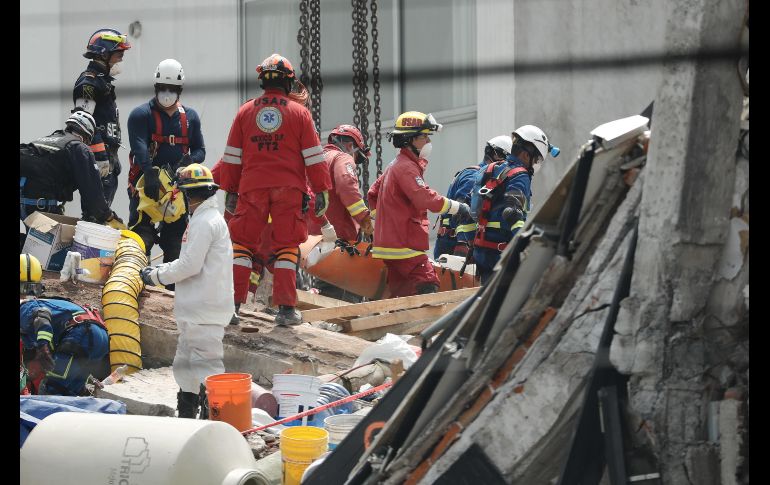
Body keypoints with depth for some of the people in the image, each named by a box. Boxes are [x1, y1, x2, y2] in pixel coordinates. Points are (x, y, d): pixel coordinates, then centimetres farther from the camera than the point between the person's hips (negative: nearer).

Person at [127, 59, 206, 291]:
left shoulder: (190, 117, 15)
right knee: (142, 235, -14)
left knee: (174, 235, 8)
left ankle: (174, 284, 14)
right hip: (147, 183, -5)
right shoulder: (141, 114, -1)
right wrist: (151, 174, -32)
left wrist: (188, 162, -10)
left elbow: (199, 150, 14)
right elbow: (140, 148, -17)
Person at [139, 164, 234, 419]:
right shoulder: (210, 218, 17)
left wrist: (157, 276, -8)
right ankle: (185, 415, 26)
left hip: (204, 310, -11)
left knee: (206, 362, -12)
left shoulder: (204, 222, -16)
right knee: (185, 362, 18)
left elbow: (190, 265, -20)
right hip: (195, 310, 11)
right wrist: (160, 269, 14)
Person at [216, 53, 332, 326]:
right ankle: (286, 308, -1)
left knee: (242, 243, 7)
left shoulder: (245, 112, 6)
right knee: (287, 246, 3)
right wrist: (322, 190, 5)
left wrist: (230, 190, 17)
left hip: (252, 188, 1)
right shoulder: (299, 112, 0)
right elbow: (313, 157, 0)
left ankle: (232, 303, 1)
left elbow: (232, 157, 10)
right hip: (289, 189, -1)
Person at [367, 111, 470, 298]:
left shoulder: (395, 165, 20)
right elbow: (425, 198, -26)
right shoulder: (406, 167, -15)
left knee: (401, 293, 10)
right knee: (428, 287, -19)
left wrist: (380, 219, 28)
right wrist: (457, 207, -19)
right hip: (404, 245, -11)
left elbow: (373, 193, 29)